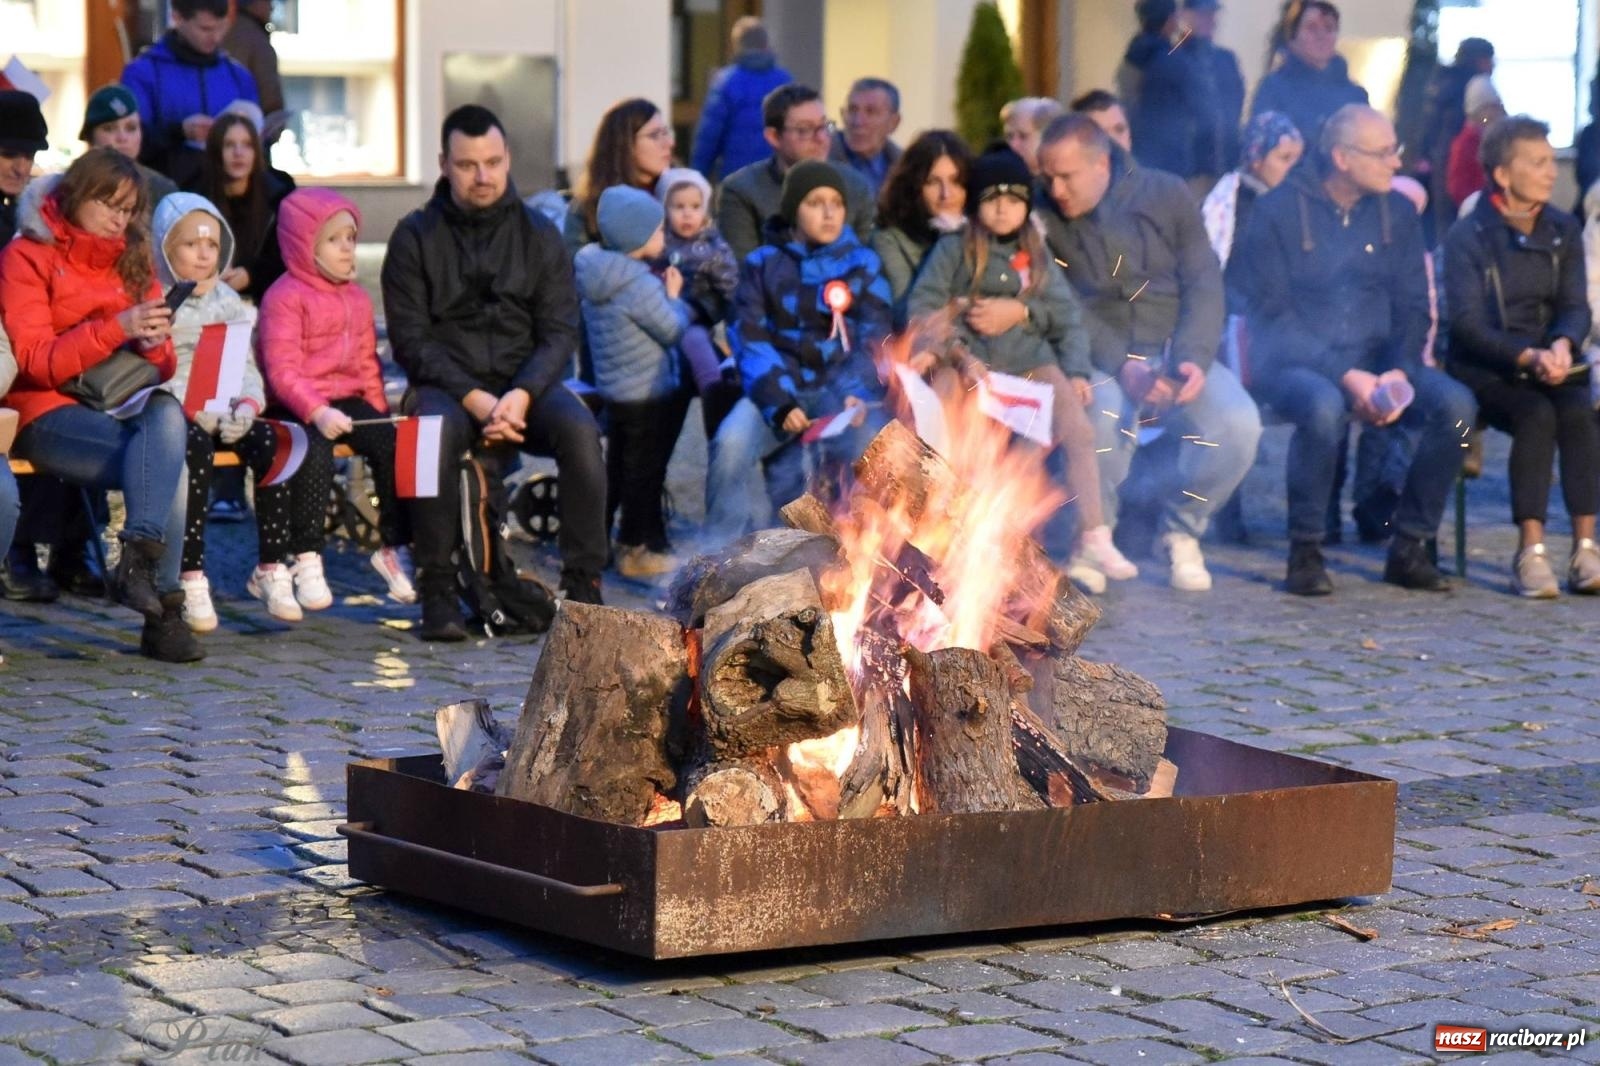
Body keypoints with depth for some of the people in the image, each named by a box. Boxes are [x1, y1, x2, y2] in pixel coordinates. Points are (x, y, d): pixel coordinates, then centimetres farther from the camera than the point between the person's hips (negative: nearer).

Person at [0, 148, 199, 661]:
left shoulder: (133, 259, 17)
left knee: (167, 414, -33)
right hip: (48, 414, -5)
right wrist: (117, 328, -21)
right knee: (167, 465, -31)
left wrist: (153, 345, -11)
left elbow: (161, 368, 14)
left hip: (121, 408, 5)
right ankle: (163, 613, -33)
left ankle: (138, 560, -38)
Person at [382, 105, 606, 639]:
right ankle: (437, 590, -27)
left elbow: (559, 332, 2)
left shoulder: (539, 234, 8)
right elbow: (410, 338, -3)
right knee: (434, 431, -36)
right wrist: (474, 399, -17)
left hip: (526, 381, 2)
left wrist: (521, 396, -17)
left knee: (580, 429, -30)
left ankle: (583, 585, -23)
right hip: (446, 383, -2)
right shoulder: (415, 237, 3)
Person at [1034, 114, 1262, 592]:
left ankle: (1182, 529, -1)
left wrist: (1194, 358, -16)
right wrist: (1122, 367, -22)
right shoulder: (1043, 217, -2)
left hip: (1176, 352, 2)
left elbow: (1203, 281, 0)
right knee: (1104, 413, -38)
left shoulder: (1166, 195, 2)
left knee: (1238, 422, -26)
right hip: (1098, 359, -2)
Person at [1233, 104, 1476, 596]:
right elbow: (1271, 315, -10)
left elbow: (1413, 307, 9)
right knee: (1325, 408, -39)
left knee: (1456, 404, -22)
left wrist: (1398, 371, -12)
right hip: (1295, 362, -5)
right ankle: (1306, 552, -21)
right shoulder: (1279, 211, -6)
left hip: (1376, 360, 5)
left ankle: (1409, 548, -10)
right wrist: (1345, 376, -21)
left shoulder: (1397, 213, 9)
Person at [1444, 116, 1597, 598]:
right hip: (1486, 370, -4)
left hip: (1550, 365, 4)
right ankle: (1531, 553, -34)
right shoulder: (1467, 237, -4)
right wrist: (1528, 357, -26)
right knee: (1536, 415, -33)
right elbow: (1467, 323, -12)